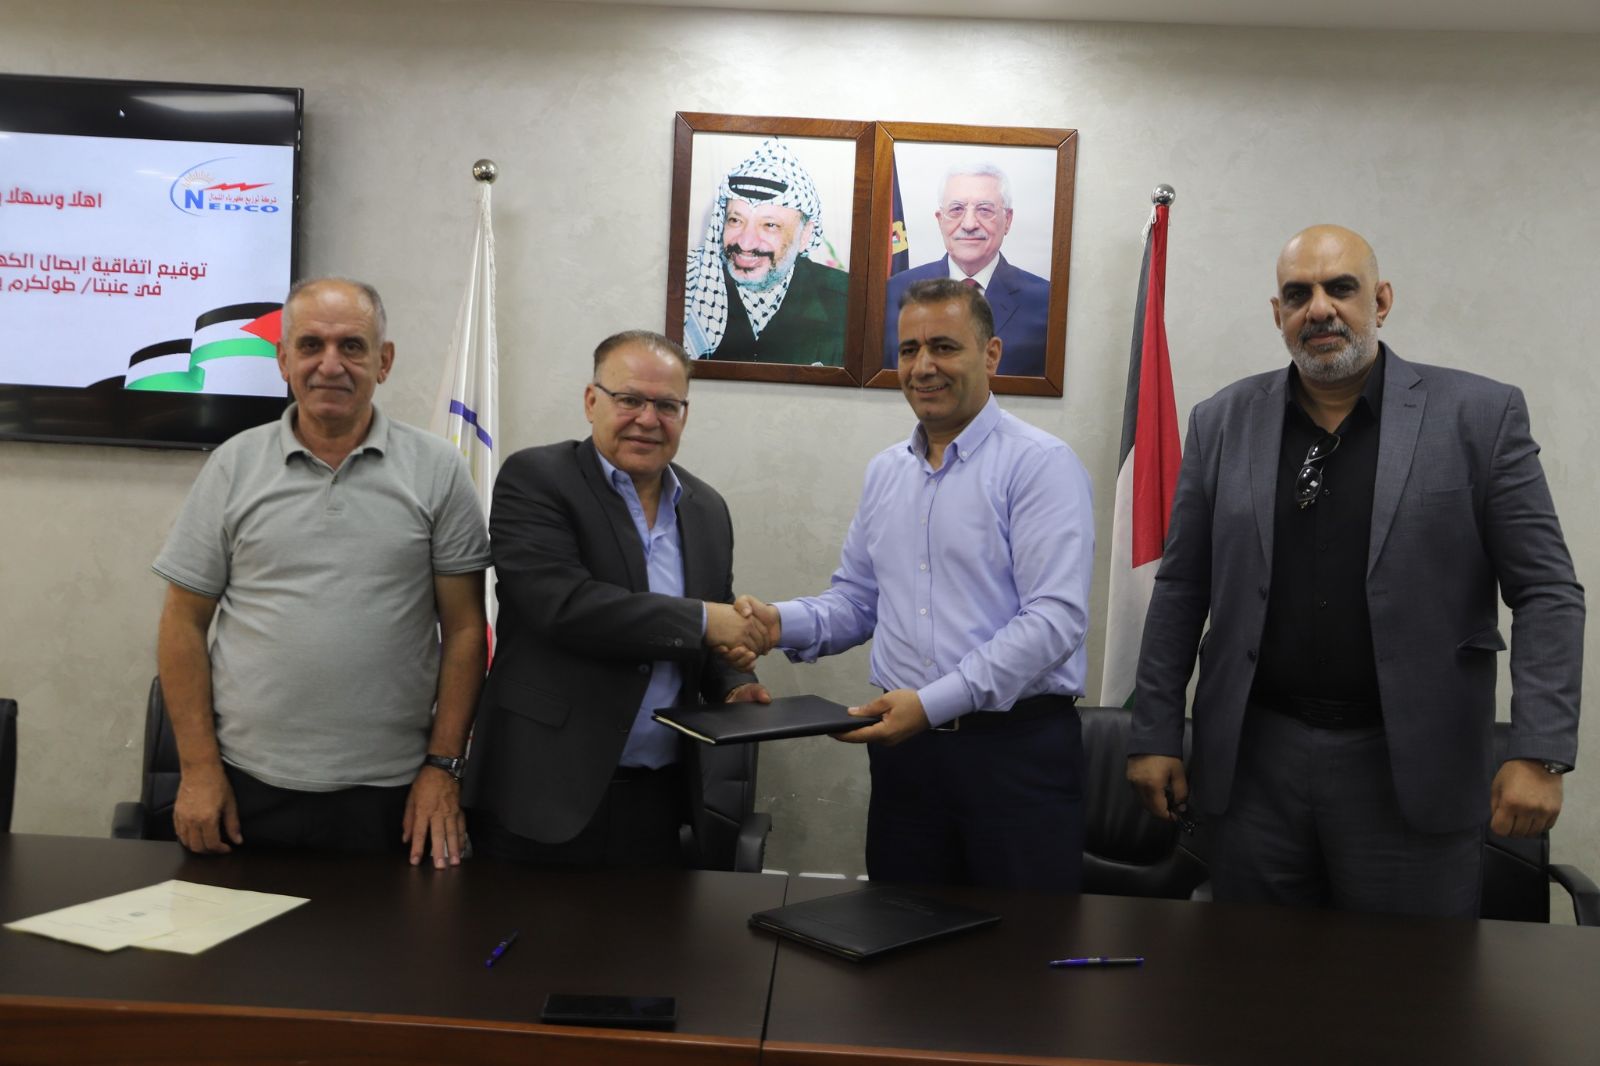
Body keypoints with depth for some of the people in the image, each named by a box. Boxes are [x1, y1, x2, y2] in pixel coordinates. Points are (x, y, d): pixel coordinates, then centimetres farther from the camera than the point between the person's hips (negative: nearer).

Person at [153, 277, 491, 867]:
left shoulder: (437, 470, 0)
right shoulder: (234, 466, 4)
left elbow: (464, 629, 0)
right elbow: (185, 623, 5)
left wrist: (443, 766, -4)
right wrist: (198, 769, -1)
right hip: (247, 788, 1)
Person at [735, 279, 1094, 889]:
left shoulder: (1041, 465, -8)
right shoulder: (884, 472, 13)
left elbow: (1054, 617, -17)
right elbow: (856, 600, 18)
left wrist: (935, 702, -23)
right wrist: (784, 623, -3)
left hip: (1017, 745, -5)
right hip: (906, 747, 6)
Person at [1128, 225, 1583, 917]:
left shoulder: (1478, 416, -1)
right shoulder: (1223, 422, 5)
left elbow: (1546, 593, -2)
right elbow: (1180, 592, 7)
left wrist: (1540, 754, -11)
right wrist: (1155, 737, 5)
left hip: (1410, 768, -1)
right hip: (1253, 764, 2)